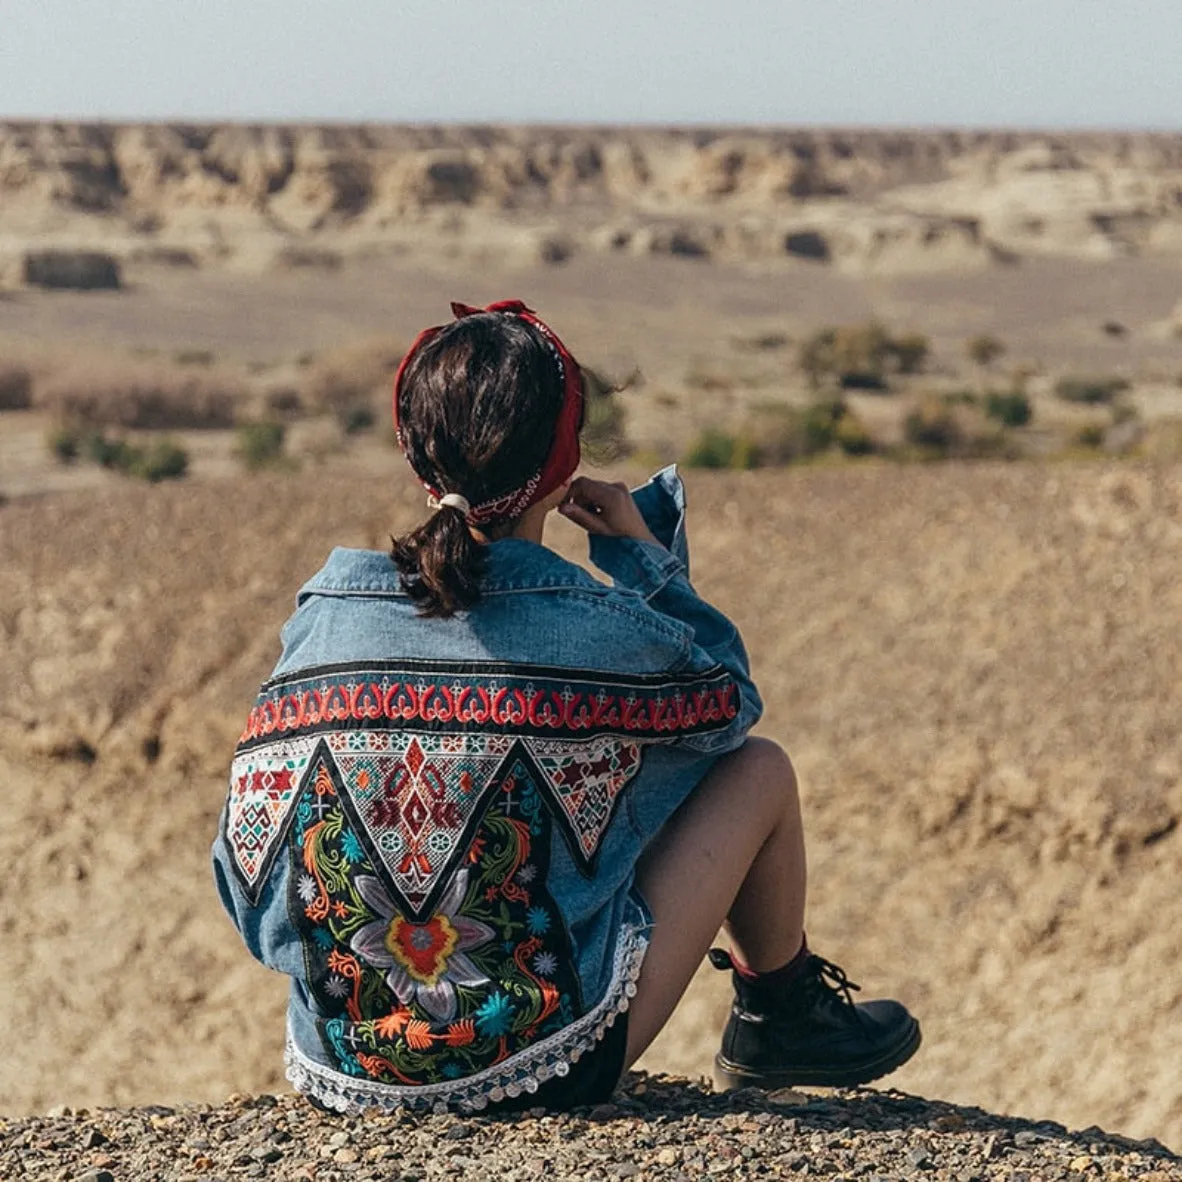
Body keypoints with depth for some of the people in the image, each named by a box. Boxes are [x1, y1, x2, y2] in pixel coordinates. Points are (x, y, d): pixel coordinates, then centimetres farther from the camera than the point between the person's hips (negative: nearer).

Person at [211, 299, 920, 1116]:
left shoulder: (324, 611, -5)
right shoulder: (598, 629, -16)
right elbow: (726, 699, 7)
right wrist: (646, 556, 15)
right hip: (544, 1068, -5)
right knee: (760, 769, 11)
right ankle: (786, 1016, 36)